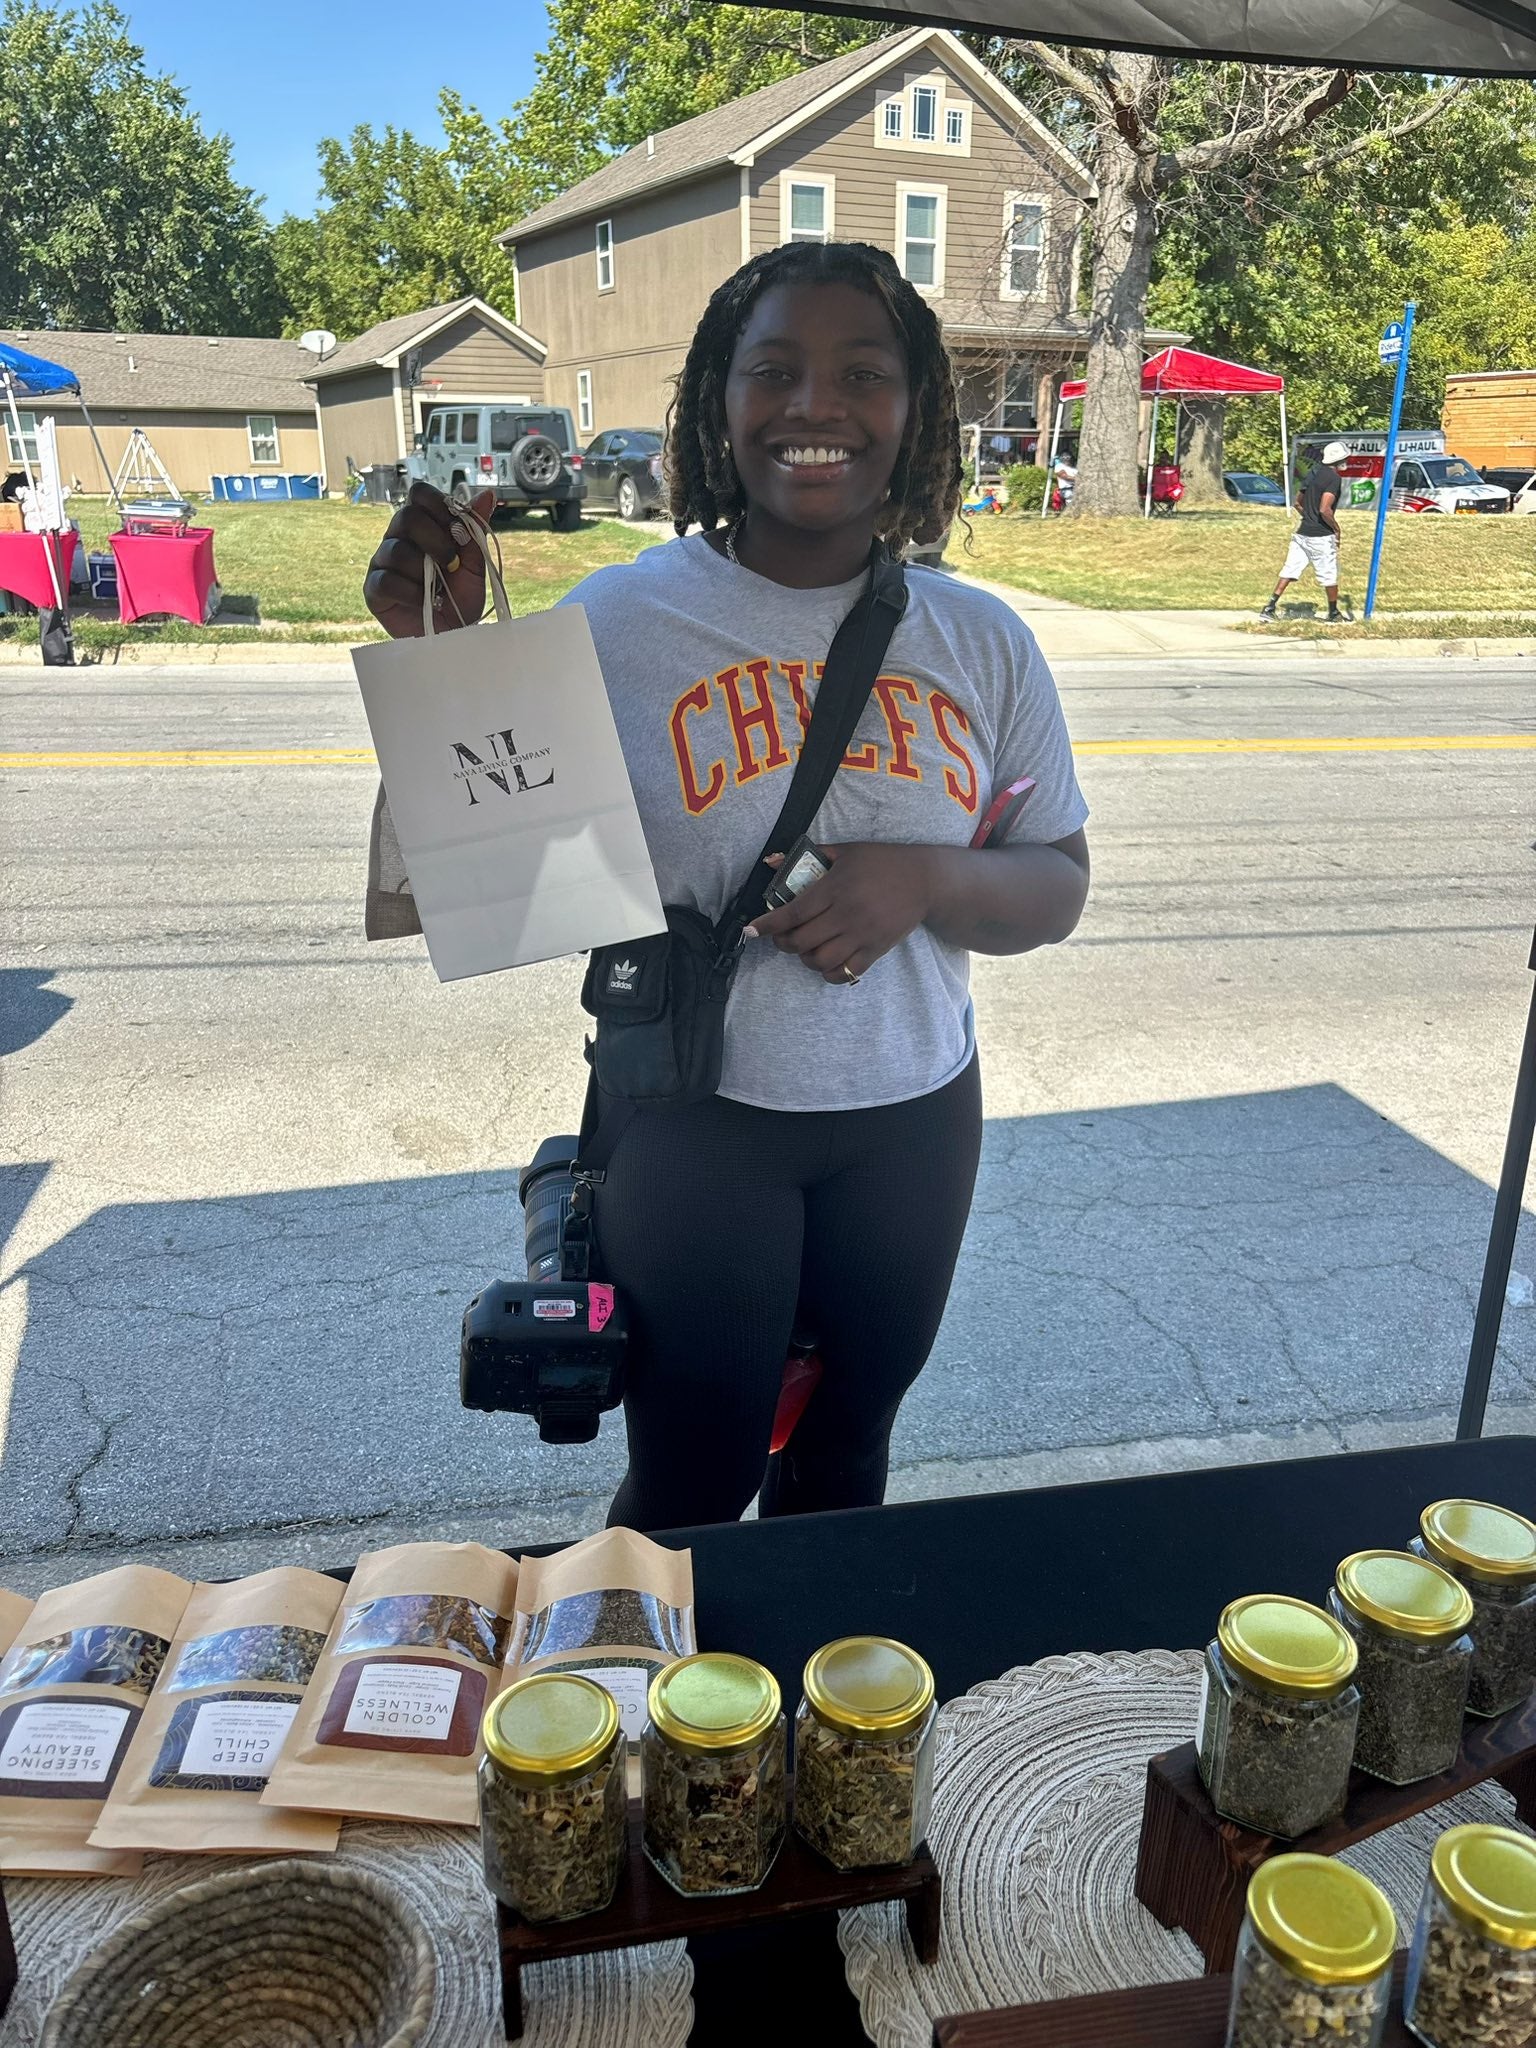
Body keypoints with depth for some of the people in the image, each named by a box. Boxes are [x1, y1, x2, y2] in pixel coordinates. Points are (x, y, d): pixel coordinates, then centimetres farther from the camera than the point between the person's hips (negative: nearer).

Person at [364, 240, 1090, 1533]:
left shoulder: (981, 642, -1)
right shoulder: (619, 622, -11)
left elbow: (1058, 889, 3)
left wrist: (927, 880, -18)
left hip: (914, 1121, 4)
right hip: (693, 1123, -3)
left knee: (845, 1459, 22)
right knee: (690, 1493, 9)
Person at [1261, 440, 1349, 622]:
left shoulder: (1313, 472, 10)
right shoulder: (1334, 477, -14)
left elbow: (1300, 502, 19)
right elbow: (1325, 509, -23)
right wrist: (1337, 528, -9)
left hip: (1302, 532, 7)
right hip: (1322, 537, -7)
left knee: (1290, 570, 7)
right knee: (1330, 576, 7)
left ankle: (1269, 608, -1)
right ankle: (1333, 614, 20)